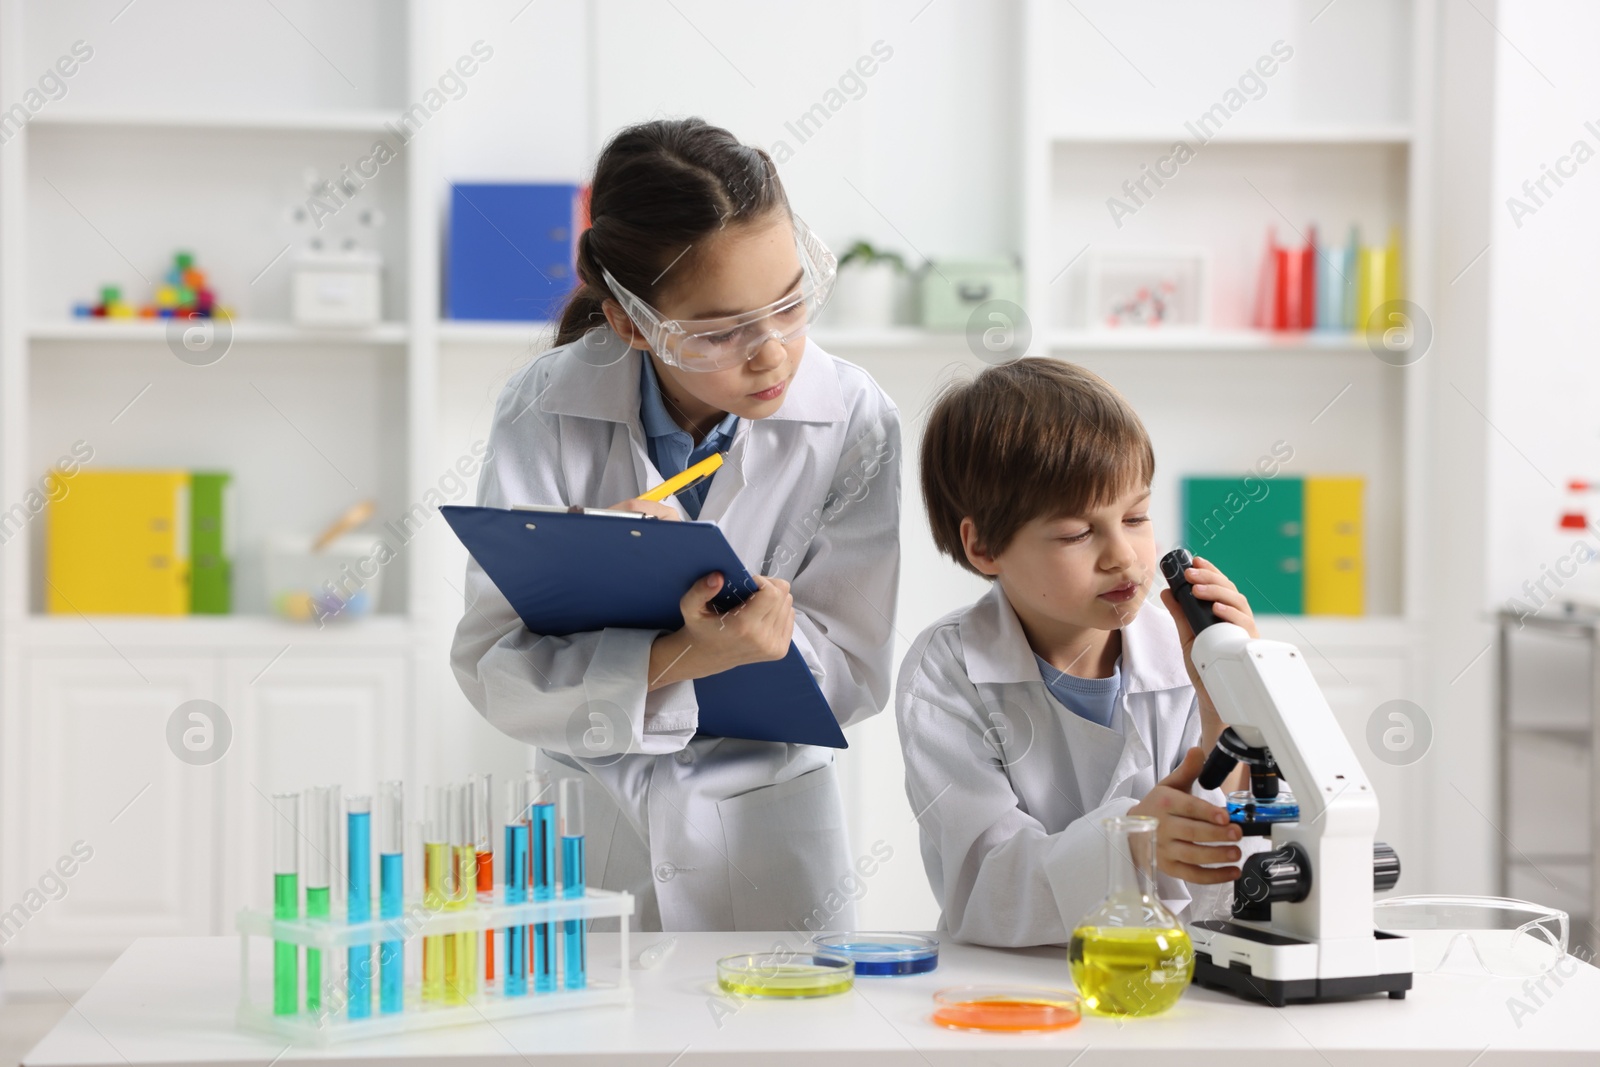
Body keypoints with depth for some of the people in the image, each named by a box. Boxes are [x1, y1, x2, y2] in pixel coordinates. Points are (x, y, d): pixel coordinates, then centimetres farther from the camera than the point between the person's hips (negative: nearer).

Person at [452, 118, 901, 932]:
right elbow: (492, 667, -17)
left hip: (765, 839, 0)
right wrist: (681, 659, -32)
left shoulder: (853, 422, -13)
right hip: (585, 830, 0)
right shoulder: (548, 410, -14)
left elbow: (851, 674, -8)